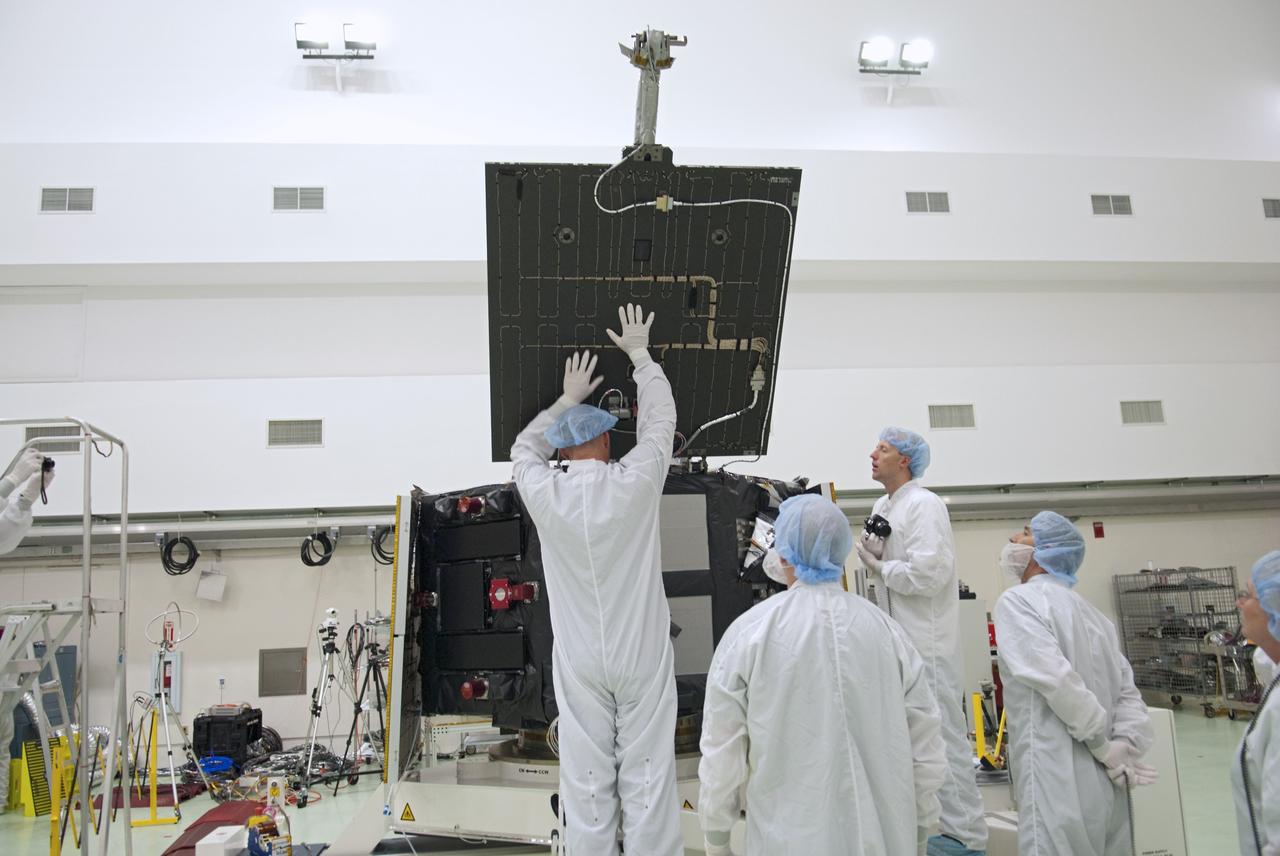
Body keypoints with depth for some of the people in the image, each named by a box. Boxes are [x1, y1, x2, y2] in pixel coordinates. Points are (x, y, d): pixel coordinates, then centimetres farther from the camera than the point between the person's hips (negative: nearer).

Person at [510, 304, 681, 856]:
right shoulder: (635, 483, -10)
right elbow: (660, 418, 7)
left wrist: (567, 399, 24)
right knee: (648, 776, 6)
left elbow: (524, 447, 16)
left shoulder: (545, 496, -7)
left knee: (587, 779, 8)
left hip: (580, 664, 1)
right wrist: (639, 353, 19)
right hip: (641, 656, -1)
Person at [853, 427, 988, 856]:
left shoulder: (924, 505, -13)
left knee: (943, 737, -2)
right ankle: (933, 818, 29)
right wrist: (872, 554, -3)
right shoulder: (883, 506, 15)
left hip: (927, 640, -9)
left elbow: (930, 573, -24)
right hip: (898, 639, 9)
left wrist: (879, 567, -11)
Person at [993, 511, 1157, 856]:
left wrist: (1104, 748, -8)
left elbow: (1056, 679, -18)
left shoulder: (1018, 601, -7)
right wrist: (1125, 747, -2)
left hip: (1059, 784, -8)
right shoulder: (1090, 611, 18)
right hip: (1106, 785, 8)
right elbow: (1128, 692, 12)